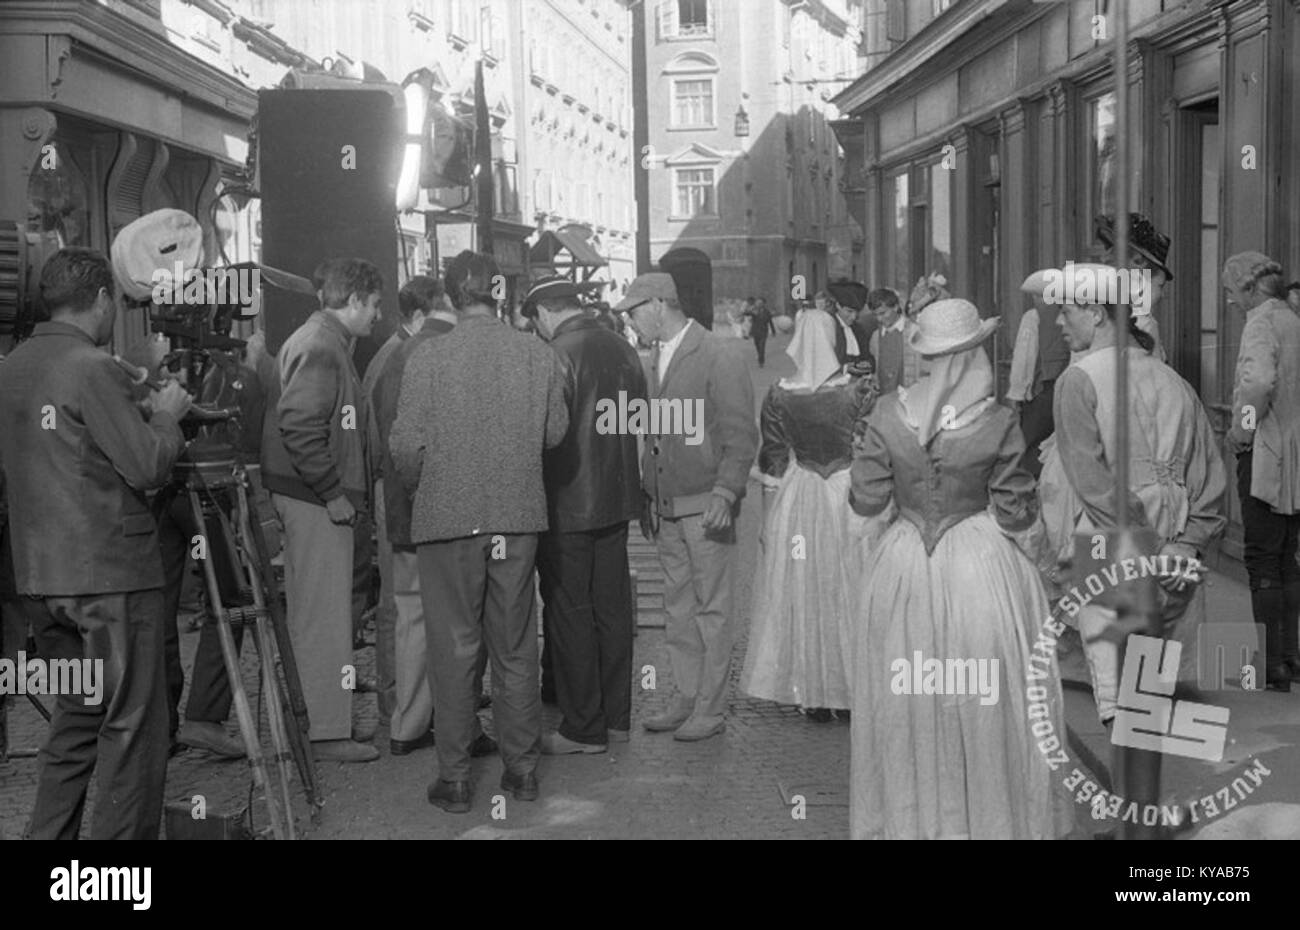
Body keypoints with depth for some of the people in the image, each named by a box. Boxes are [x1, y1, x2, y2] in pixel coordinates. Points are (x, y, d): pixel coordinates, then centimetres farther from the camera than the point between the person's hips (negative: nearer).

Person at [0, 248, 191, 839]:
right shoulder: (94, 369, -14)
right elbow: (148, 468, -15)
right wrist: (165, 416, 3)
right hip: (110, 574, -8)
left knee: (76, 717, 17)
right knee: (132, 726, -1)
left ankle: (49, 836, 20)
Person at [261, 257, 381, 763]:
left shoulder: (315, 339, 18)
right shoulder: (321, 347, -15)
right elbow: (299, 426, -24)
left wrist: (341, 488, 17)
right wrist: (333, 492, -20)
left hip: (311, 495, 11)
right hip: (317, 498, -11)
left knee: (308, 616, 16)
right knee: (325, 617, -5)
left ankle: (306, 721, 24)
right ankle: (326, 731, 1)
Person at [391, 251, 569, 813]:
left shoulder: (426, 359, -11)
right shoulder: (539, 355, -4)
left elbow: (407, 446, -10)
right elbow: (555, 433, 5)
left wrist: (419, 487, 10)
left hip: (448, 519, -2)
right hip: (519, 518, 3)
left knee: (454, 651, 6)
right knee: (515, 648, 14)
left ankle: (455, 779, 11)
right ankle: (522, 768, 22)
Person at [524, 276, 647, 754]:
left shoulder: (557, 356, -17)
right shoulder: (623, 349, 5)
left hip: (568, 504, -7)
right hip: (616, 499, 7)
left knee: (570, 613, 2)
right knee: (612, 608, 14)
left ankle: (583, 728, 7)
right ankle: (616, 717, 23)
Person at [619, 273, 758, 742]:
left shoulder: (720, 356, -8)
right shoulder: (656, 359, 15)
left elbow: (742, 434, -10)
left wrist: (725, 493, -18)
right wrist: (648, 498, 14)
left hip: (706, 505, -7)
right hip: (666, 507, 7)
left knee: (712, 610, 0)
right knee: (678, 609, 10)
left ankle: (711, 708, 7)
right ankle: (686, 698, 19)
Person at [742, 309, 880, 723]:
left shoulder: (779, 395, -5)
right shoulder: (859, 389, -11)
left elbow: (772, 460, 2)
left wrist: (770, 519, 10)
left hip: (796, 502, 1)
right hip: (848, 498, -1)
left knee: (800, 594, 9)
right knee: (845, 592, 7)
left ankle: (809, 693, 14)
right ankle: (851, 685, 13)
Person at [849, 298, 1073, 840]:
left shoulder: (887, 416, -9)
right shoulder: (998, 425, -12)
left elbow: (867, 501, -4)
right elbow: (1015, 513, -7)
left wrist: (863, 450, 13)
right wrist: (1028, 509, 14)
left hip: (904, 571, 2)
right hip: (980, 570, -2)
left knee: (907, 703, 14)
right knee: (984, 702, 11)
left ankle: (908, 815, 27)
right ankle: (989, 815, 22)